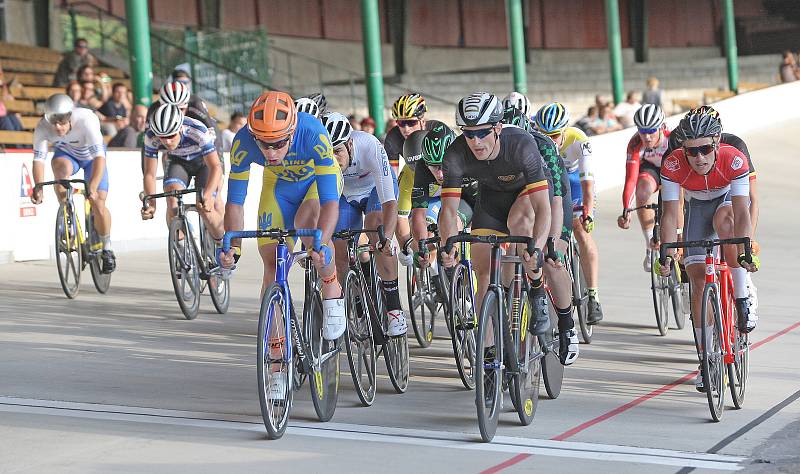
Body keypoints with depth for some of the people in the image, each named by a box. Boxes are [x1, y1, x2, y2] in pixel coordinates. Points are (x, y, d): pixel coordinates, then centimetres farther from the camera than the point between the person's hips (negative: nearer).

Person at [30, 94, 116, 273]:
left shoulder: (86, 120, -39)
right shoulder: (42, 128, -30)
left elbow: (99, 157, -45)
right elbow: (38, 159, -26)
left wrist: (92, 187, -57)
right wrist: (38, 188, -42)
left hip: (91, 156, -2)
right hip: (66, 154, 2)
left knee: (99, 205, -14)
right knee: (61, 166, -35)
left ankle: (107, 249, 13)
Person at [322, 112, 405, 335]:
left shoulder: (371, 147, -40)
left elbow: (389, 201, -42)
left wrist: (386, 236, -56)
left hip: (376, 188, -3)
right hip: (344, 193, 3)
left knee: (378, 237, -28)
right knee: (339, 253, -6)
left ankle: (394, 310, -21)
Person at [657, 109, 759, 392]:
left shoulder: (734, 160, -36)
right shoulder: (673, 165, -32)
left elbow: (741, 211, -42)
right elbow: (670, 213, -32)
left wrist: (745, 252, -54)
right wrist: (667, 255, -44)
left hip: (729, 199, -2)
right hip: (699, 205, 2)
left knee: (722, 219, -38)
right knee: (699, 280, -8)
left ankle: (743, 302, -26)